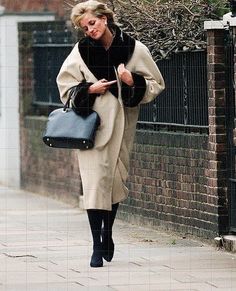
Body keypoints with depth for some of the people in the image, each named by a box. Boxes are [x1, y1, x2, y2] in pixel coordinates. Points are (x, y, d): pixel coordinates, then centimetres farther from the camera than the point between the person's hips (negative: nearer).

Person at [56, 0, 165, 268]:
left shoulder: (133, 49, -3)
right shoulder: (82, 50, -1)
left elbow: (155, 84, 3)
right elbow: (65, 84, 8)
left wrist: (133, 82, -16)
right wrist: (89, 89, -9)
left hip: (121, 124, 1)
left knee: (117, 178, 8)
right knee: (95, 180, -9)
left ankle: (107, 232, 32)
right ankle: (97, 246, -8)